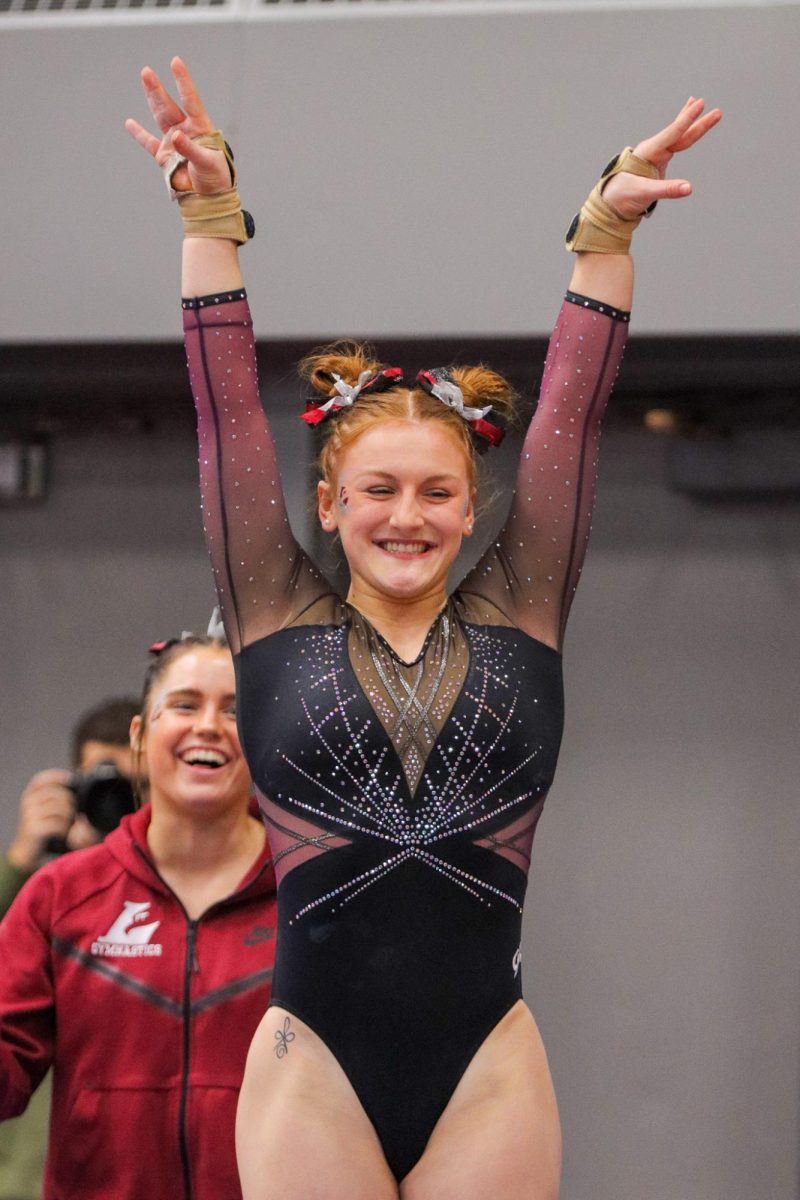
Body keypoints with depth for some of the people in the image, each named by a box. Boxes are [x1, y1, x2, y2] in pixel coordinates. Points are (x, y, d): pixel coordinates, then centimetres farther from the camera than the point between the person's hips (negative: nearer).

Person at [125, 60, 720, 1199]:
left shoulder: (515, 621, 8)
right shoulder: (280, 623, 6)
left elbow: (570, 411, 4)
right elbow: (227, 410, 3)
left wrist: (609, 232, -2)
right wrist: (210, 220, -2)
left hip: (487, 1068, 1)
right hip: (314, 1065, -1)